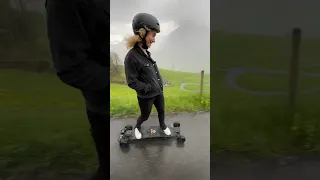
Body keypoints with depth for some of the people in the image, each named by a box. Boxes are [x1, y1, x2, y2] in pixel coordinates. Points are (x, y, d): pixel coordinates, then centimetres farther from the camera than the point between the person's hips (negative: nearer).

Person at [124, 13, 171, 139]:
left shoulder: (146, 53, 0)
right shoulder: (131, 57, -26)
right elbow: (132, 82, -23)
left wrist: (160, 85, 3)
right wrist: (149, 88, -20)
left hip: (158, 92, 7)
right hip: (146, 96, -6)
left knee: (161, 111, 23)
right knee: (145, 116, 16)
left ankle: (162, 125, 49)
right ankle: (137, 127, 46)